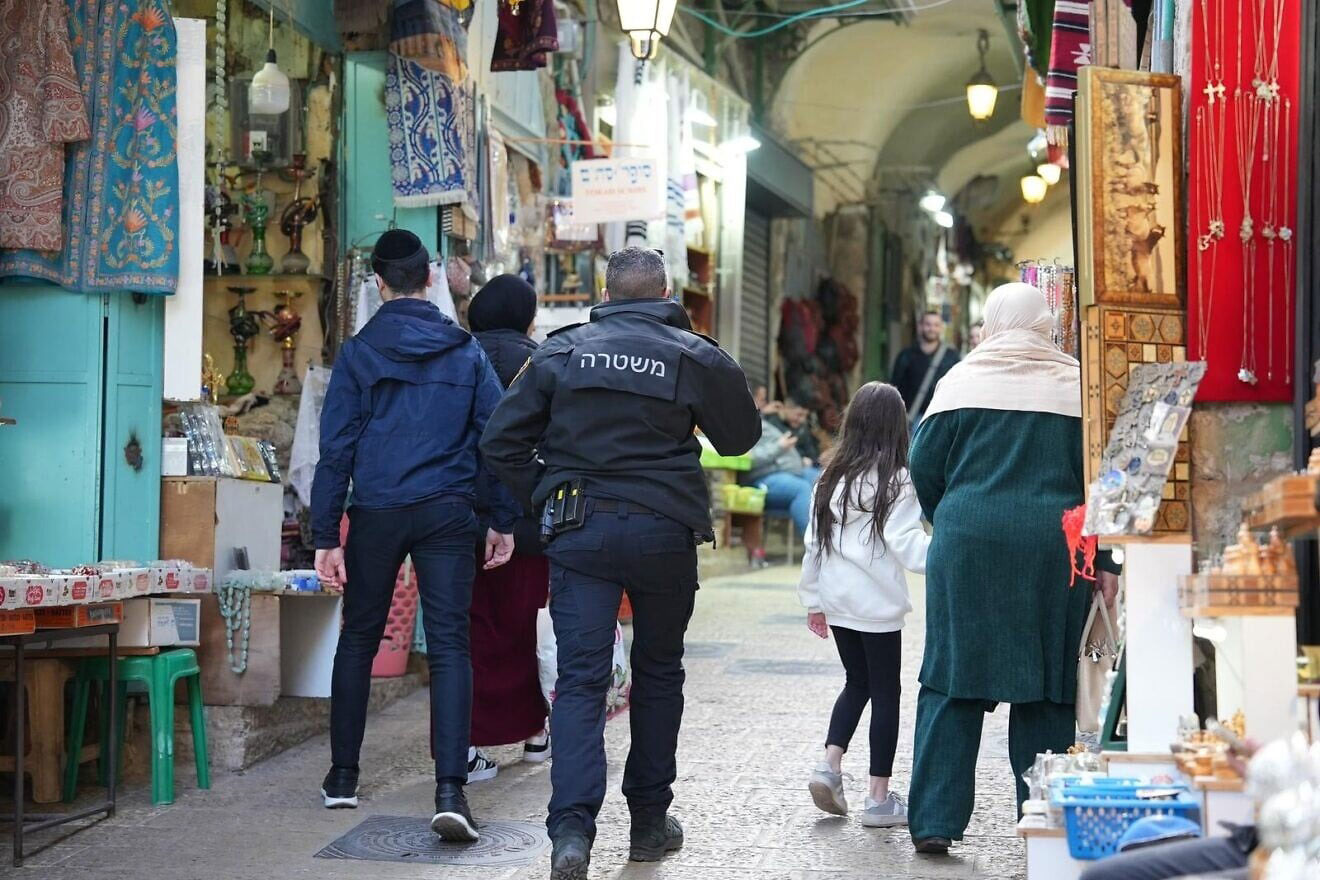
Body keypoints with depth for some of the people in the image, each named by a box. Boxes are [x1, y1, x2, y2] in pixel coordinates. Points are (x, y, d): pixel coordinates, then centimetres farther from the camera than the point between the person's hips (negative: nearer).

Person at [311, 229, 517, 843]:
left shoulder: (358, 354, 0)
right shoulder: (466, 351, 5)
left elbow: (336, 448, -3)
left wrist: (326, 536, -2)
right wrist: (503, 521, 11)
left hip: (376, 514, 0)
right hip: (446, 514, 0)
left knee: (358, 641, 16)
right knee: (449, 647, -3)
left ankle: (342, 777, 24)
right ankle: (450, 789, -16)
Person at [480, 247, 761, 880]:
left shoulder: (560, 351, 3)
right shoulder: (695, 356, -1)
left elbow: (500, 441, 2)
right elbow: (741, 436, 13)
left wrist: (543, 498, 10)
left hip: (579, 530, 0)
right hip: (664, 531, 0)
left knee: (580, 679, -2)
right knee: (658, 673, 16)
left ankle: (572, 829, -17)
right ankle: (649, 822, 23)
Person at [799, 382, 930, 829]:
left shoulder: (833, 476, 6)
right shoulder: (895, 481, -12)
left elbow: (813, 541, 10)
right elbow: (906, 543, -20)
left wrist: (813, 598, 18)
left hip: (836, 602, 6)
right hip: (878, 605, -6)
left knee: (857, 682, 21)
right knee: (885, 694, 4)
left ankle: (829, 764, 5)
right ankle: (879, 798, 6)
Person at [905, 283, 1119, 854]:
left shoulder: (961, 382, 2)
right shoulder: (1075, 384, 2)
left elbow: (923, 469, 4)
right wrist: (1106, 562, 4)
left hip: (967, 545, 0)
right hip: (1053, 549, 0)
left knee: (951, 679, 5)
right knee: (1047, 684, 8)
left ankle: (935, 820, 2)